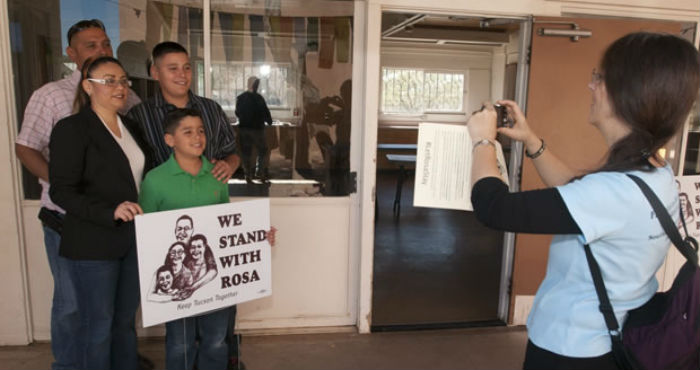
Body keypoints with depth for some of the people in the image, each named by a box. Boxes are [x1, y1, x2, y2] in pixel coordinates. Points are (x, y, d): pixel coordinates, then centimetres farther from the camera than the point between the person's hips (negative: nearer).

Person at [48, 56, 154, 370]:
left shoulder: (131, 127, 13)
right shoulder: (71, 129, -8)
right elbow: (61, 191, -13)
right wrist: (110, 213, -25)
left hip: (133, 241, 6)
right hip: (93, 246, -6)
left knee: (126, 321, 16)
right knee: (99, 327, 5)